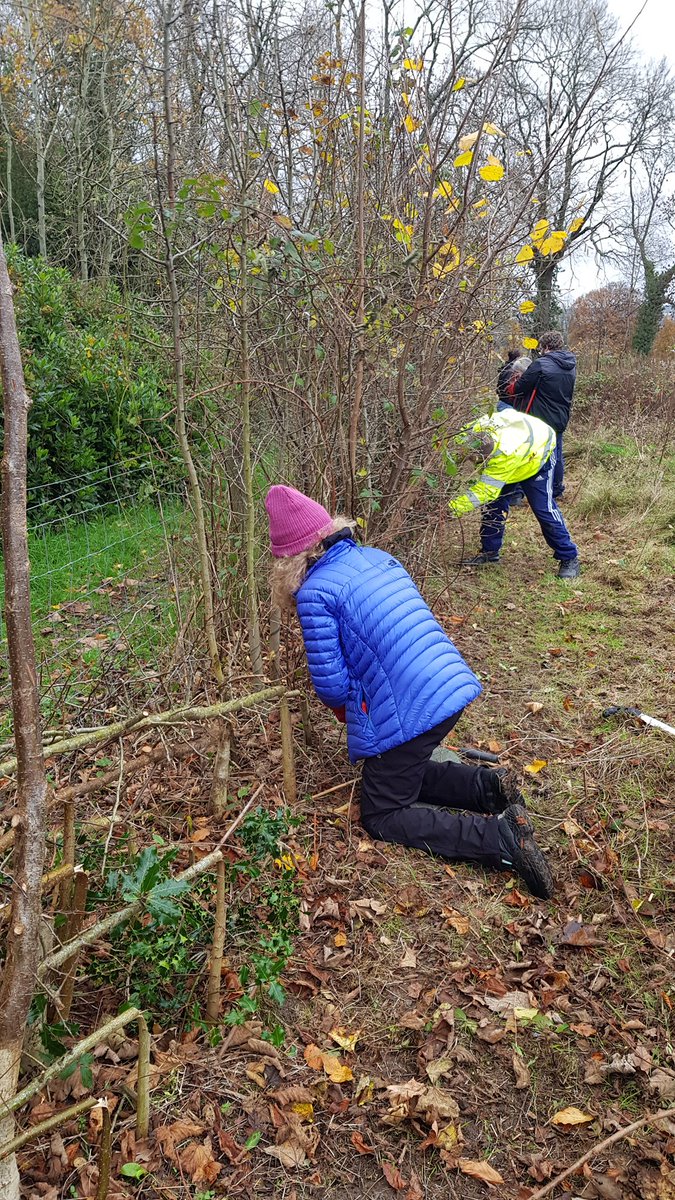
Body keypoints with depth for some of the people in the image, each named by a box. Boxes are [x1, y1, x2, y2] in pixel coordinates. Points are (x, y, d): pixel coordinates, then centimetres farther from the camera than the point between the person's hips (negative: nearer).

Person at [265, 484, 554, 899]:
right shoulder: (379, 557, 13)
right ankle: (487, 785, 11)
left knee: (381, 816, 8)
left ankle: (501, 838, -7)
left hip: (408, 715, -8)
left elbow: (330, 682, -12)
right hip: (454, 688, 9)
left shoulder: (315, 592, -12)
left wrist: (346, 705, 12)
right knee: (403, 773, 30)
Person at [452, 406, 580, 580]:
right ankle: (489, 552, 13)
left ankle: (569, 558, 1)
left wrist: (454, 506, -53)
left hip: (538, 453, -7)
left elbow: (485, 490, -49)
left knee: (544, 509, -11)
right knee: (495, 503, 0)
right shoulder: (476, 430, -33)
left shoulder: (505, 455, -49)